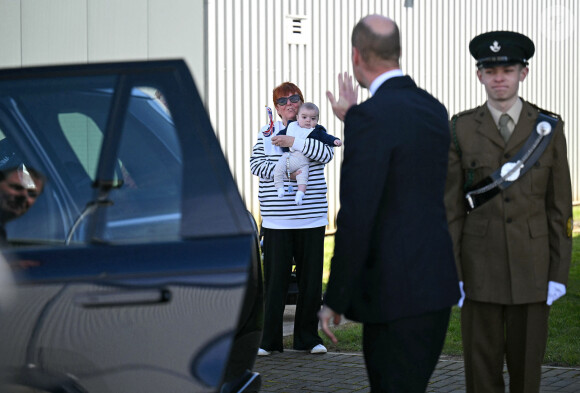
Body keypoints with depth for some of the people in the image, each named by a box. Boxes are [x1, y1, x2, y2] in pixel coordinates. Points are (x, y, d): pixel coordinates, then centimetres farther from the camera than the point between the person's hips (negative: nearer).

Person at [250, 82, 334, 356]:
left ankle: (308, 338, 15)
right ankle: (269, 340, 5)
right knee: (275, 277, -2)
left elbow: (326, 154, -11)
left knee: (311, 277, 4)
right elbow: (255, 163, -2)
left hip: (311, 218, 1)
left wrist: (293, 142, -19)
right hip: (276, 218, -1)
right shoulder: (267, 132, 9)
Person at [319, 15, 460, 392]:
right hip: (438, 283, 8)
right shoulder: (434, 110, 9)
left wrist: (335, 300, -12)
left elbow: (356, 218, -19)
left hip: (394, 293, -8)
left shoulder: (371, 117, -16)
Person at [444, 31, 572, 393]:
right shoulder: (461, 129, 1)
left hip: (532, 268, 0)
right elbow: (451, 206, 0)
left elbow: (560, 207, 2)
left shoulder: (548, 129, 2)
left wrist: (559, 274, -3)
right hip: (480, 268, 0)